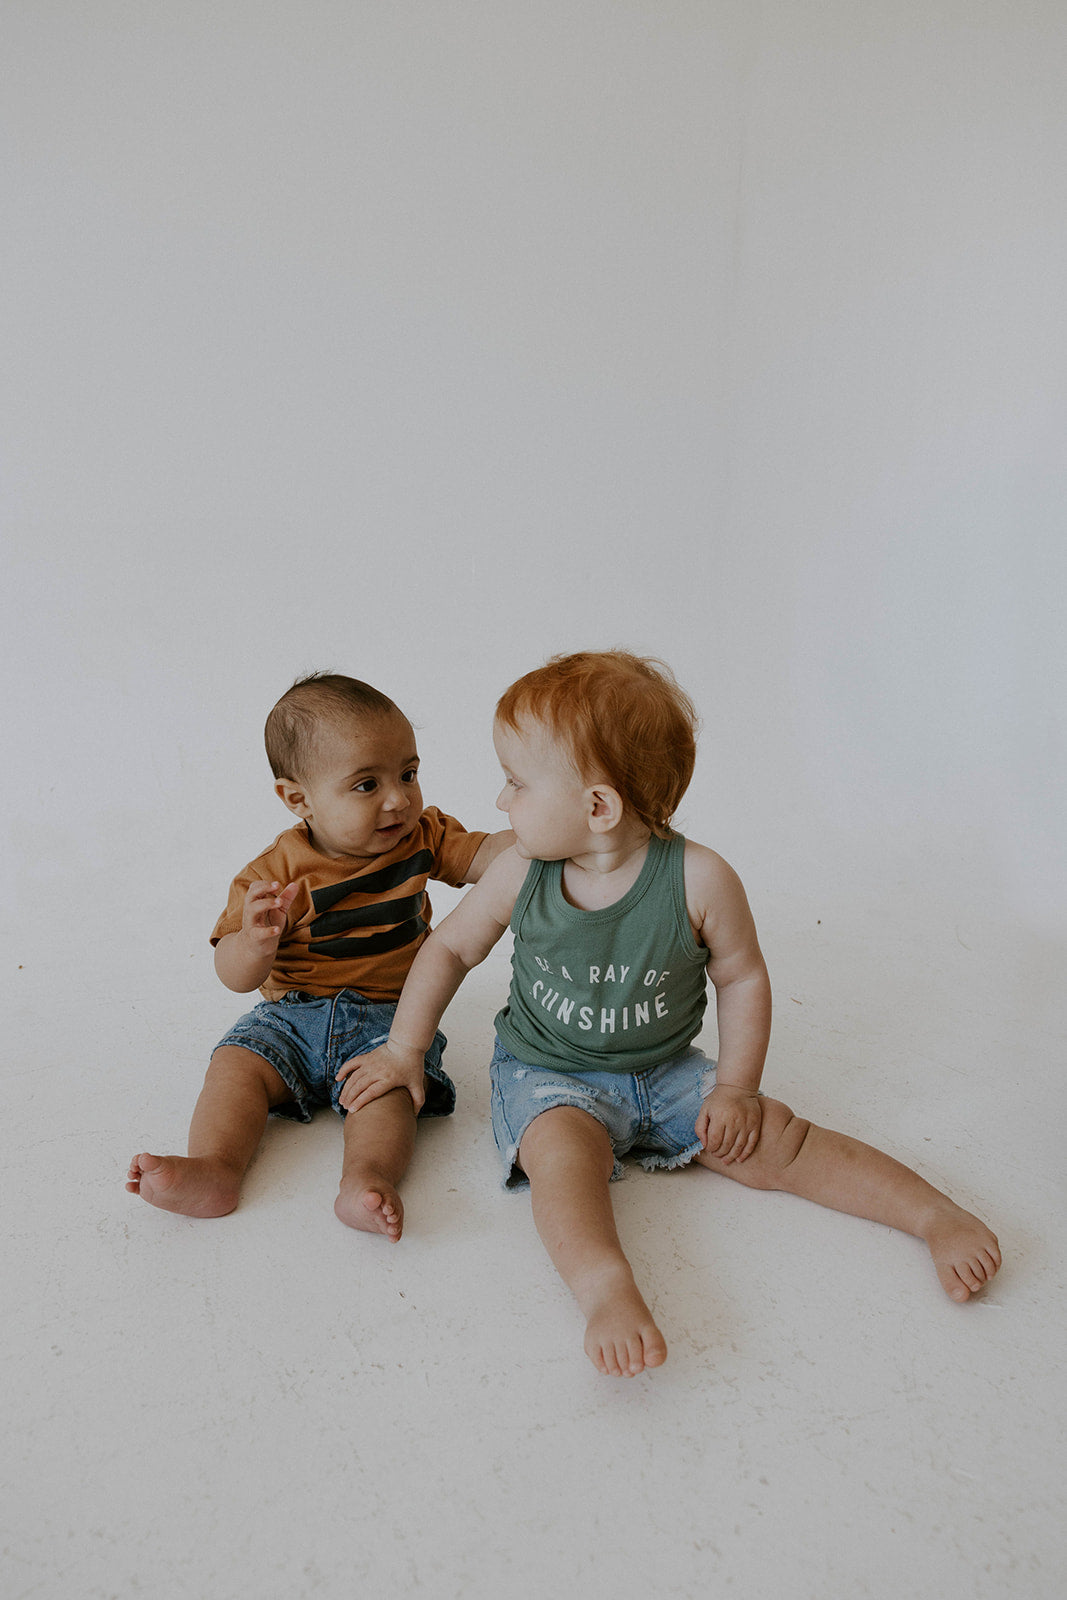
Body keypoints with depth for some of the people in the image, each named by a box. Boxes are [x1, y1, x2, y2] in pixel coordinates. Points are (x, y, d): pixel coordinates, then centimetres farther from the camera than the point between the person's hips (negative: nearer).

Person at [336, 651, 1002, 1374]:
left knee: (771, 1140, -12)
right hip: (547, 1076, 0)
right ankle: (606, 1286, -45)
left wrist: (737, 1087, -9)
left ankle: (939, 1214, -3)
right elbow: (450, 948, 3)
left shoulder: (699, 879, -19)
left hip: (666, 1071, 0)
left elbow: (743, 978, -4)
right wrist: (404, 1050, 4)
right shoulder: (522, 873, -13)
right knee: (564, 1146, -32)